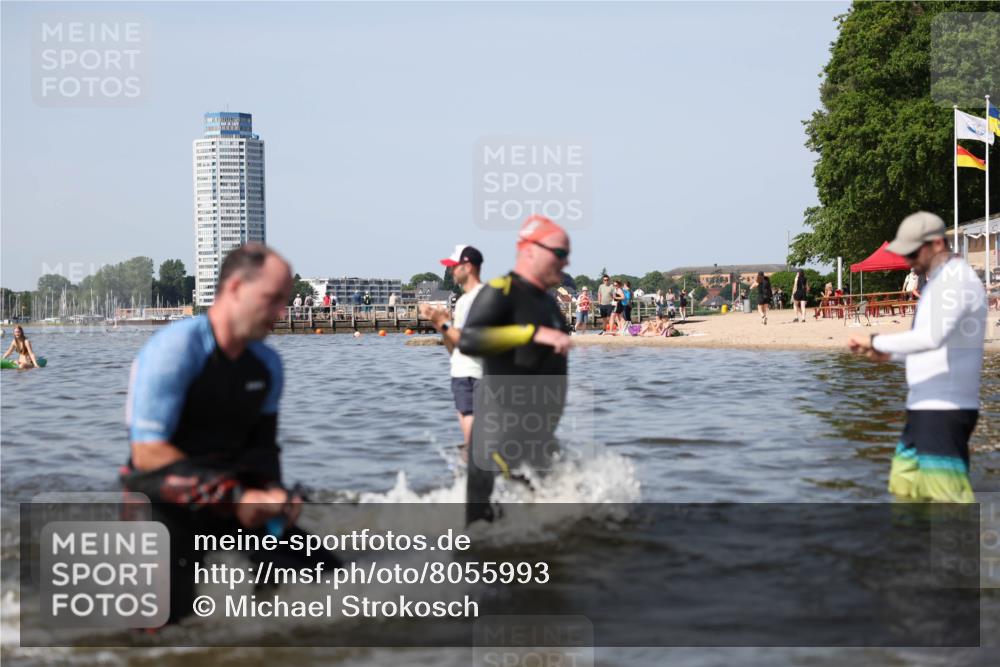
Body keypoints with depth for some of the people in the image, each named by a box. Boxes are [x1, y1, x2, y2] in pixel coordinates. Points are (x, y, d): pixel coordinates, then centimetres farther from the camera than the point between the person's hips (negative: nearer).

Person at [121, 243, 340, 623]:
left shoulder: (267, 364, 4)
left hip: (236, 497, 6)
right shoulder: (174, 349, -18)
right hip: (168, 501, -6)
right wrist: (236, 496, -24)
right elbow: (149, 454, -22)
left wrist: (272, 492, -10)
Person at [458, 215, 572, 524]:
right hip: (501, 437, -9)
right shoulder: (500, 292, -12)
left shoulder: (548, 302, 15)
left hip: (539, 440, 9)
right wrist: (534, 333, -32)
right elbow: (468, 341, -28)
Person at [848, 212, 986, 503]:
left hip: (945, 410, -11)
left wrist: (876, 341, -23)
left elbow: (932, 337, -33)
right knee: (905, 483, 17)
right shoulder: (941, 280, 16)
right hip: (926, 408, 11)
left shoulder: (957, 279, -17)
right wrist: (889, 353, 13)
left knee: (947, 493, -11)